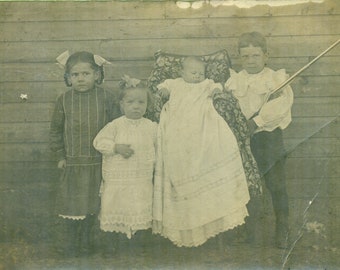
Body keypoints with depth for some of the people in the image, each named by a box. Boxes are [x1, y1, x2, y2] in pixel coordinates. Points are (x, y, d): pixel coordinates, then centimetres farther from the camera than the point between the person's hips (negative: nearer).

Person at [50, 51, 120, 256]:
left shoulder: (107, 98, -7)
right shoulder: (64, 100, -3)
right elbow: (56, 129, 6)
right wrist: (60, 155, 4)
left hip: (98, 162, 0)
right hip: (73, 162, 0)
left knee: (93, 203, 11)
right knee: (71, 201, 5)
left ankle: (86, 239, 29)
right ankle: (71, 241, 22)